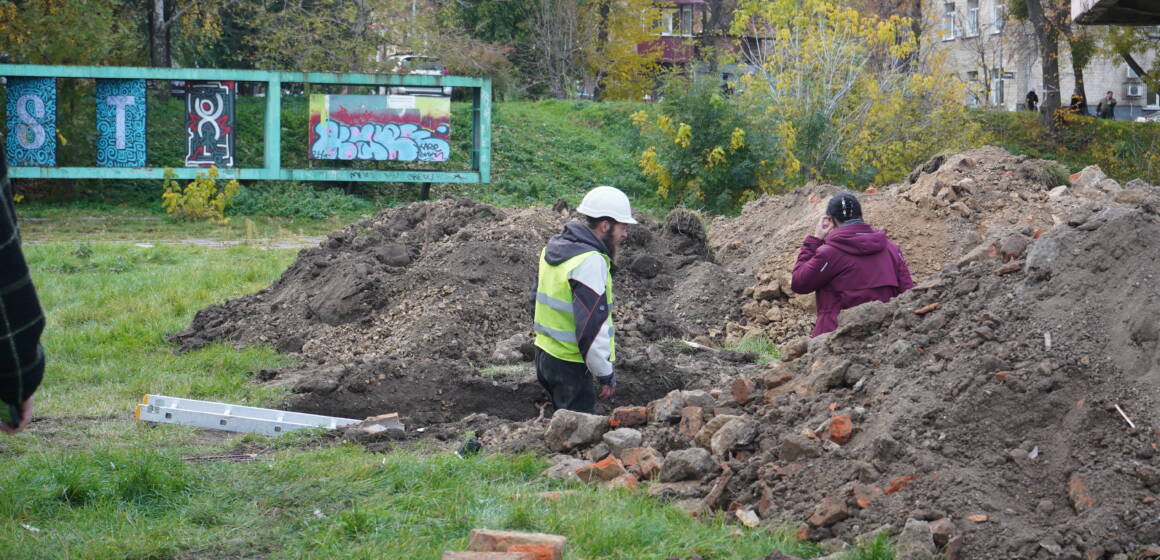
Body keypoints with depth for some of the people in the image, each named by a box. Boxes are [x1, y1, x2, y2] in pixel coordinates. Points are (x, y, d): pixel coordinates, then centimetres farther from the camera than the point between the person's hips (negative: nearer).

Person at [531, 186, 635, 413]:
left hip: (545, 352, 9)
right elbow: (592, 324, -24)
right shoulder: (590, 262, -22)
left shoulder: (554, 247, 8)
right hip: (570, 366, -9)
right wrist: (605, 375, -18)